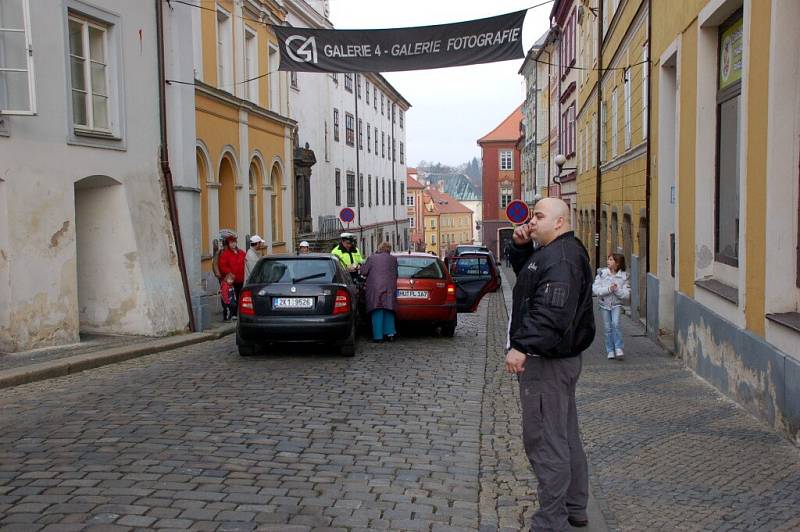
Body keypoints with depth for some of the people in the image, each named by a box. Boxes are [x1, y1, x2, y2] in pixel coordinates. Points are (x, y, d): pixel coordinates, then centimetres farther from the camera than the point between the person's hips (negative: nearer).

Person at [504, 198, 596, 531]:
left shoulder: (560, 257, -19)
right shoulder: (553, 252, 15)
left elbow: (551, 312, -30)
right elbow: (526, 274, 30)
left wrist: (522, 346, -33)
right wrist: (521, 246, 13)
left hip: (546, 362, -11)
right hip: (559, 358, 11)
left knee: (544, 441, -7)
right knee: (565, 435, 18)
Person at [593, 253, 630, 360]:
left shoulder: (624, 276, -5)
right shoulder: (602, 273, -5)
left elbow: (626, 294, -6)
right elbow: (595, 289, -11)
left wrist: (617, 290, -22)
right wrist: (608, 289, -21)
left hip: (616, 304, -1)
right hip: (604, 304, 1)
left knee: (615, 324, -20)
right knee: (608, 328, 4)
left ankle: (618, 348, -10)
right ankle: (610, 351, 15)